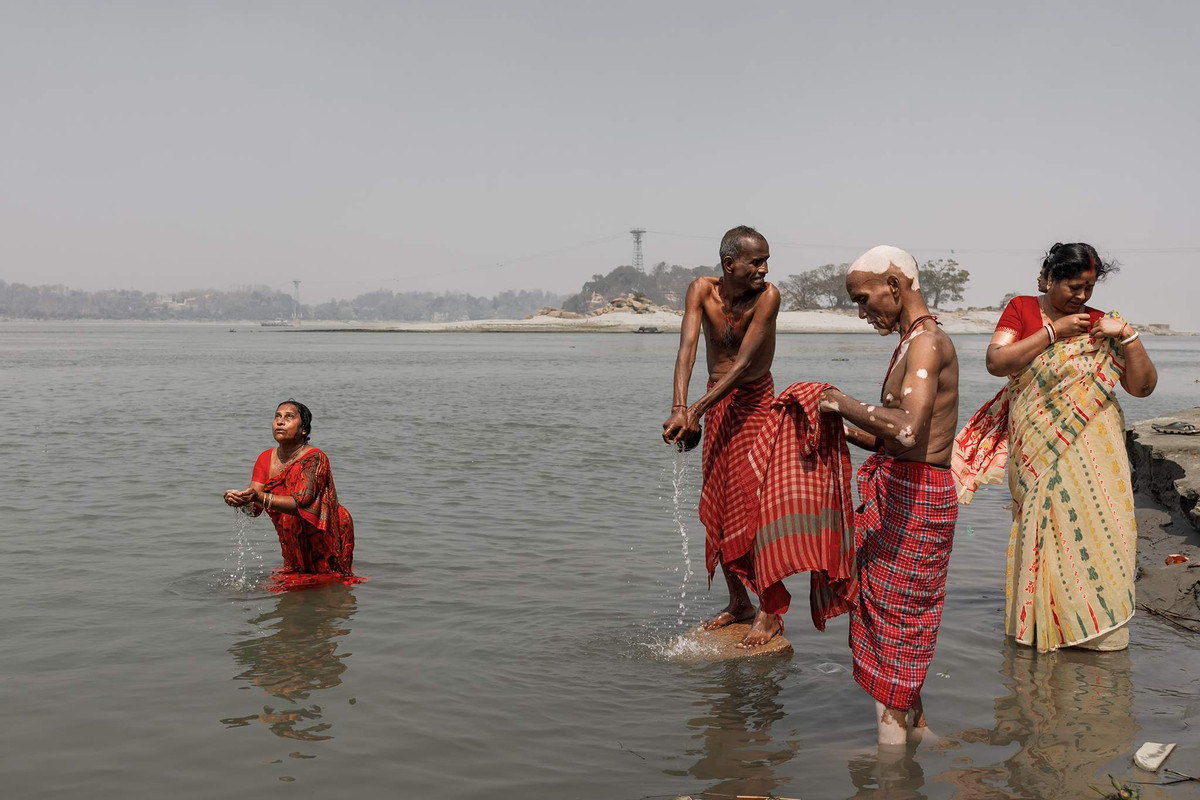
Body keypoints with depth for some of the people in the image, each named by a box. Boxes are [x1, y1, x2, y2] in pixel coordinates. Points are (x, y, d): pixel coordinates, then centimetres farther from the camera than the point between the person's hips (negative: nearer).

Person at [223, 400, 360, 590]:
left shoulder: (314, 458, -24)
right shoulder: (266, 458, -6)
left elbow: (300, 503, -36)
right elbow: (254, 508, -14)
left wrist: (260, 497, -49)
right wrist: (241, 499, -38)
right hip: (295, 539, 6)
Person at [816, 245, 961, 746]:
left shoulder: (927, 342, -15)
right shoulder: (911, 344, 16)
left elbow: (908, 430, -31)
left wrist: (848, 405, -20)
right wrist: (844, 429, 8)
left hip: (915, 498, -10)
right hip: (898, 492, 10)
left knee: (894, 618, -3)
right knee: (899, 616, 16)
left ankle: (892, 743, 6)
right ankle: (916, 726, 28)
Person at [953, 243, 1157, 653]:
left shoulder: (1101, 324, 7)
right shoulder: (1021, 310, 5)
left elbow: (1143, 386, 4)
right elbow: (996, 362, -10)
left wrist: (1127, 335, -10)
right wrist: (1053, 331, -12)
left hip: (1094, 452, 1)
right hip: (1039, 451, -1)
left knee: (1095, 529, -3)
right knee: (1044, 529, 0)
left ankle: (1097, 624, 8)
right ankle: (1040, 625, 10)